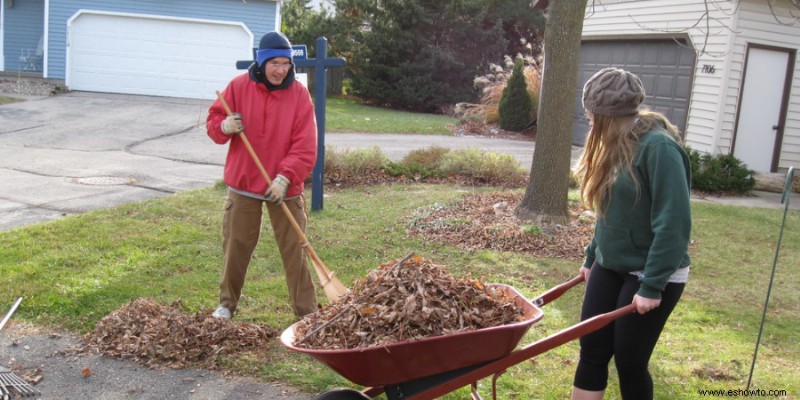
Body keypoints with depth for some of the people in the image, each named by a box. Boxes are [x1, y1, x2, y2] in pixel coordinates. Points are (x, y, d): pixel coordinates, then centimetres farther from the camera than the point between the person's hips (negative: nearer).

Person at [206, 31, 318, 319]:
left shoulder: (300, 94, -8)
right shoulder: (239, 86, -3)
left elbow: (305, 147, -12)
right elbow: (213, 121, 5)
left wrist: (285, 178, -23)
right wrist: (224, 127, -20)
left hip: (285, 188, -1)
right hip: (243, 184, 2)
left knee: (294, 250, 3)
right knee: (235, 246, 12)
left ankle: (307, 312, 13)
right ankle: (227, 303, 30)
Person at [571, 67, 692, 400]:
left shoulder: (659, 147, -21)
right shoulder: (618, 144, 7)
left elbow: (673, 224, -23)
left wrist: (652, 286, -22)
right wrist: (592, 258, 18)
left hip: (650, 275, -8)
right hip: (610, 267, 8)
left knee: (629, 362, 2)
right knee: (592, 352, 8)